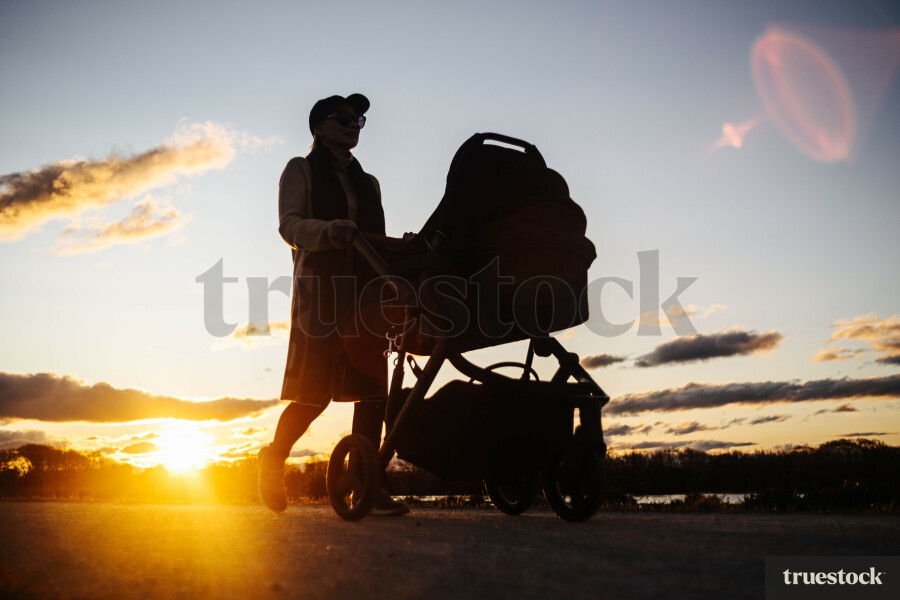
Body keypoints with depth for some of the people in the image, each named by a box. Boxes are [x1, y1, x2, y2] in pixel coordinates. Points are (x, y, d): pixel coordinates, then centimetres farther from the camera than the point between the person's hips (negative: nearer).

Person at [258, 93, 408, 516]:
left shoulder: (367, 183, 26)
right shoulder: (301, 171, 10)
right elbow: (289, 225, -5)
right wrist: (329, 231, -25)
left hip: (365, 290, 5)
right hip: (321, 289, -5)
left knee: (371, 387, -6)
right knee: (314, 390, -9)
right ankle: (274, 457, 16)